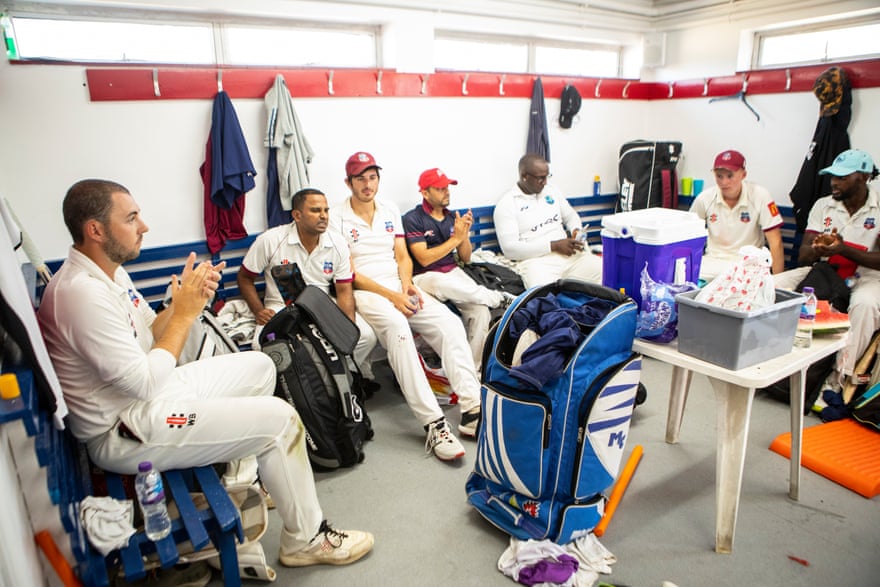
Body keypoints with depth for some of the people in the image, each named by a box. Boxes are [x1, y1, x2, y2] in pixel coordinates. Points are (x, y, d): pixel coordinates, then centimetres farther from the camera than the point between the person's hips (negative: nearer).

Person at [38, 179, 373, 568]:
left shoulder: (108, 271, 5)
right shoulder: (81, 292, -26)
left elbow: (149, 335, 10)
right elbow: (146, 382, -27)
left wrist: (186, 299, -7)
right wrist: (185, 311, -19)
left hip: (148, 391, 10)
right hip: (125, 433, -10)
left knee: (259, 366, 16)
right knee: (279, 419, -16)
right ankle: (306, 539, 2)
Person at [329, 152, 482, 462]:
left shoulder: (391, 211, 17)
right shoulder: (337, 218, 0)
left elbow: (403, 256, 15)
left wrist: (407, 285, -7)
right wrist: (390, 295, -15)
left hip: (400, 286, 6)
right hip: (364, 292, -5)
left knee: (450, 322, -20)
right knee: (397, 327, -37)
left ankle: (472, 409, -25)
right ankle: (433, 423, -38)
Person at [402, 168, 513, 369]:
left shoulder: (453, 217, 12)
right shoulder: (413, 219, -3)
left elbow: (466, 258, 14)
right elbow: (424, 259, -11)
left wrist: (465, 234, -5)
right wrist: (455, 238, -10)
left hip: (453, 273, 5)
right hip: (425, 277, -4)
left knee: (480, 310, -24)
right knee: (441, 282, -40)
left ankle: (475, 367, -12)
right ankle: (501, 298, -19)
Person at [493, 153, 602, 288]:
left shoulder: (552, 191, 17)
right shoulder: (506, 204, -2)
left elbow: (571, 216, 29)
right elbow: (510, 248, -11)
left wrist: (577, 231, 3)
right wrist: (554, 245, -14)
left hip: (570, 254, 6)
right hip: (535, 260, -6)